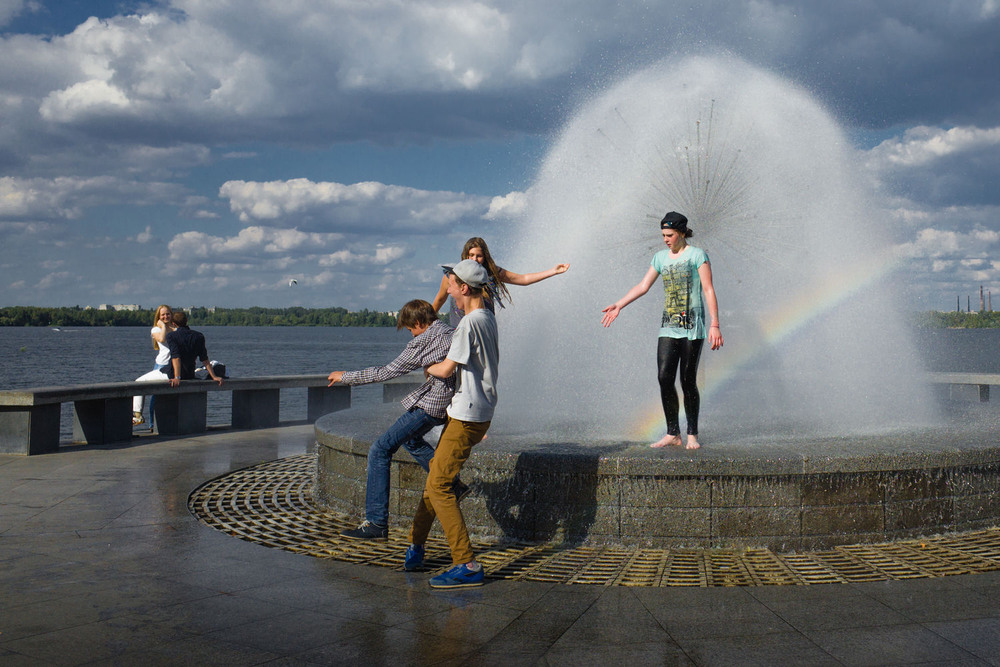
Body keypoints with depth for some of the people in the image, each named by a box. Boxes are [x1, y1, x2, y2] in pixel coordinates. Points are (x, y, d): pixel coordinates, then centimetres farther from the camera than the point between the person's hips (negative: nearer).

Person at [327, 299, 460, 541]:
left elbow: (388, 372, -8)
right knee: (410, 439, 34)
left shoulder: (423, 341, -12)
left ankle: (376, 523, -14)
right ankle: (453, 485, 29)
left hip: (430, 404, -10)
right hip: (449, 402, 10)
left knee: (379, 450, -9)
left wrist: (345, 376, 0)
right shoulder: (452, 332, 12)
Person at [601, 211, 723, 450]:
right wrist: (618, 305, 10)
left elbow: (709, 291, -6)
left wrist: (715, 325, -12)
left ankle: (692, 435, 7)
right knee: (664, 377, -6)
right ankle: (672, 433, 3)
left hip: (692, 325, -5)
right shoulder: (660, 257, 15)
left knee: (688, 380, -4)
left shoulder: (697, 255, -1)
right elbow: (643, 286, 18)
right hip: (669, 326, 5)